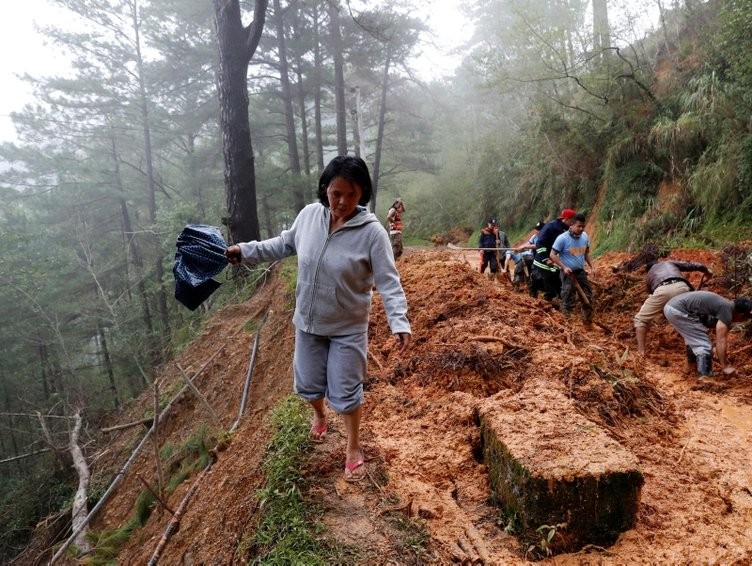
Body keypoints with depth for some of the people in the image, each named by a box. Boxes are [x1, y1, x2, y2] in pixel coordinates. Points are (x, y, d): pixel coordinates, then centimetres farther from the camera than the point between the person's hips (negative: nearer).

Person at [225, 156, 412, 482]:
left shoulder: (371, 231, -21)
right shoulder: (309, 215, -9)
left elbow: (388, 281, -21)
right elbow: (284, 245, 9)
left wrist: (399, 322, -32)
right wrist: (243, 251, 7)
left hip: (348, 328, -4)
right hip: (307, 321, 5)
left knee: (346, 392, 6)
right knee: (308, 383, 20)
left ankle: (353, 449, 31)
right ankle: (319, 416, 54)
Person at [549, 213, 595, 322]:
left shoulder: (585, 236, 1)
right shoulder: (562, 238, -18)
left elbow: (586, 253, 14)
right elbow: (553, 255, -14)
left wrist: (592, 266, 4)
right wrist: (564, 267, -23)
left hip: (580, 271, 6)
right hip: (567, 273, -6)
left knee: (588, 296, 12)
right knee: (568, 299, -3)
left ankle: (588, 320, 28)